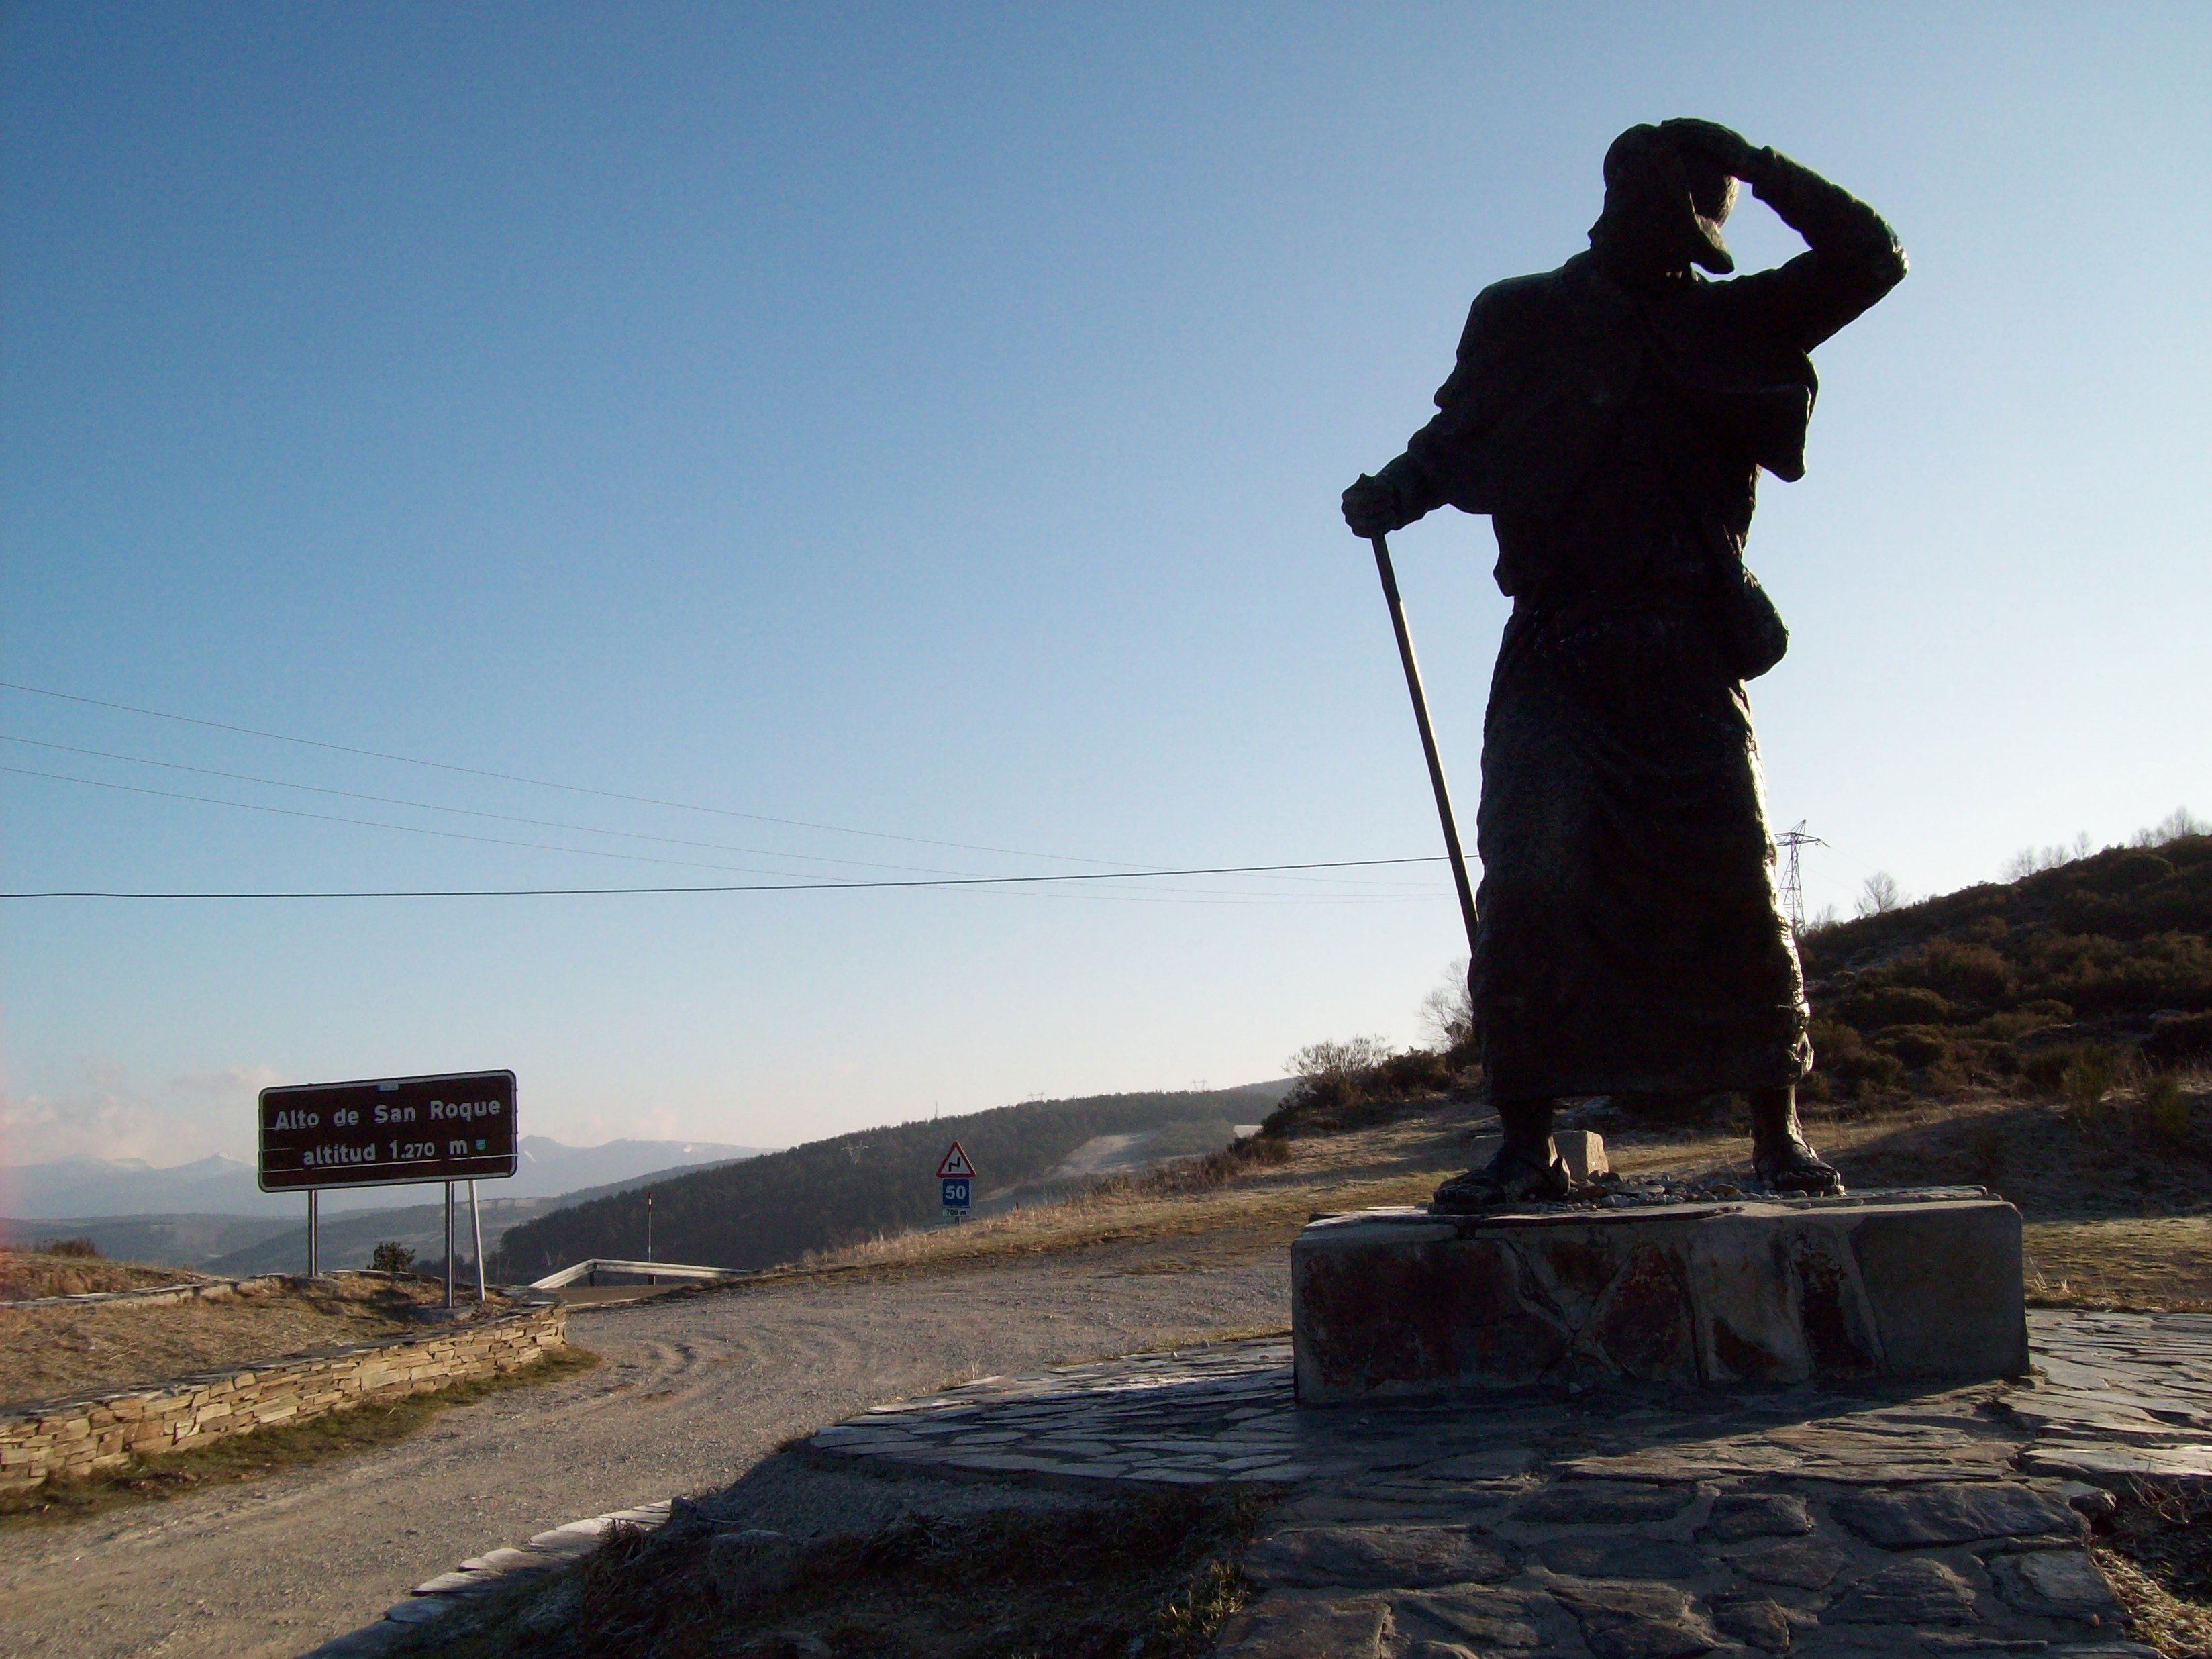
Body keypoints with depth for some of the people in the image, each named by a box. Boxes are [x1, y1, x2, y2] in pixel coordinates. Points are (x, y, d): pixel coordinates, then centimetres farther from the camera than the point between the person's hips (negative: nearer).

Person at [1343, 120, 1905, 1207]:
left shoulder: (1729, 323, 15)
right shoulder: (1521, 320, 12)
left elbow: (1870, 259, 13)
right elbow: (1455, 440, 15)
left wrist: (1760, 168, 5)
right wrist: (1390, 495, -6)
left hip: (1688, 651, 2)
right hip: (1555, 656, -1)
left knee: (1736, 883, -4)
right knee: (1528, 887, -12)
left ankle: (1778, 1135, 5)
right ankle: (1526, 1145, -6)